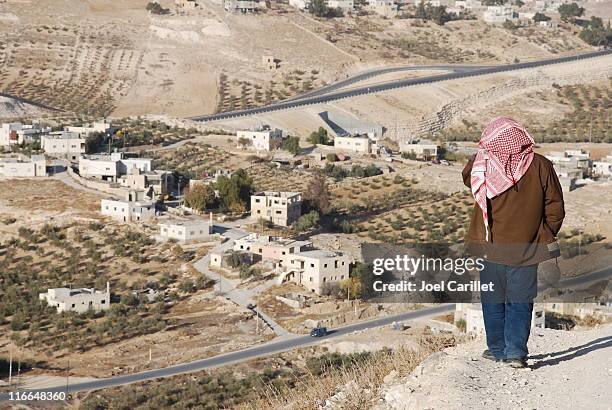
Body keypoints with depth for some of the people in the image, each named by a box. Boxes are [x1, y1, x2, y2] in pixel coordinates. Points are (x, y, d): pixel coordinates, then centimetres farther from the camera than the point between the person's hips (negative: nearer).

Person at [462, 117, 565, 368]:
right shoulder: (541, 166, -8)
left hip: (490, 247, 0)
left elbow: (466, 178, 14)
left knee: (493, 301, 14)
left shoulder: (481, 165, -10)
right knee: (520, 301, 7)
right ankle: (516, 353, -1)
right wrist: (547, 235, 10)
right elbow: (555, 206, -3)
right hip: (526, 250, 0)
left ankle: (496, 349, 21)